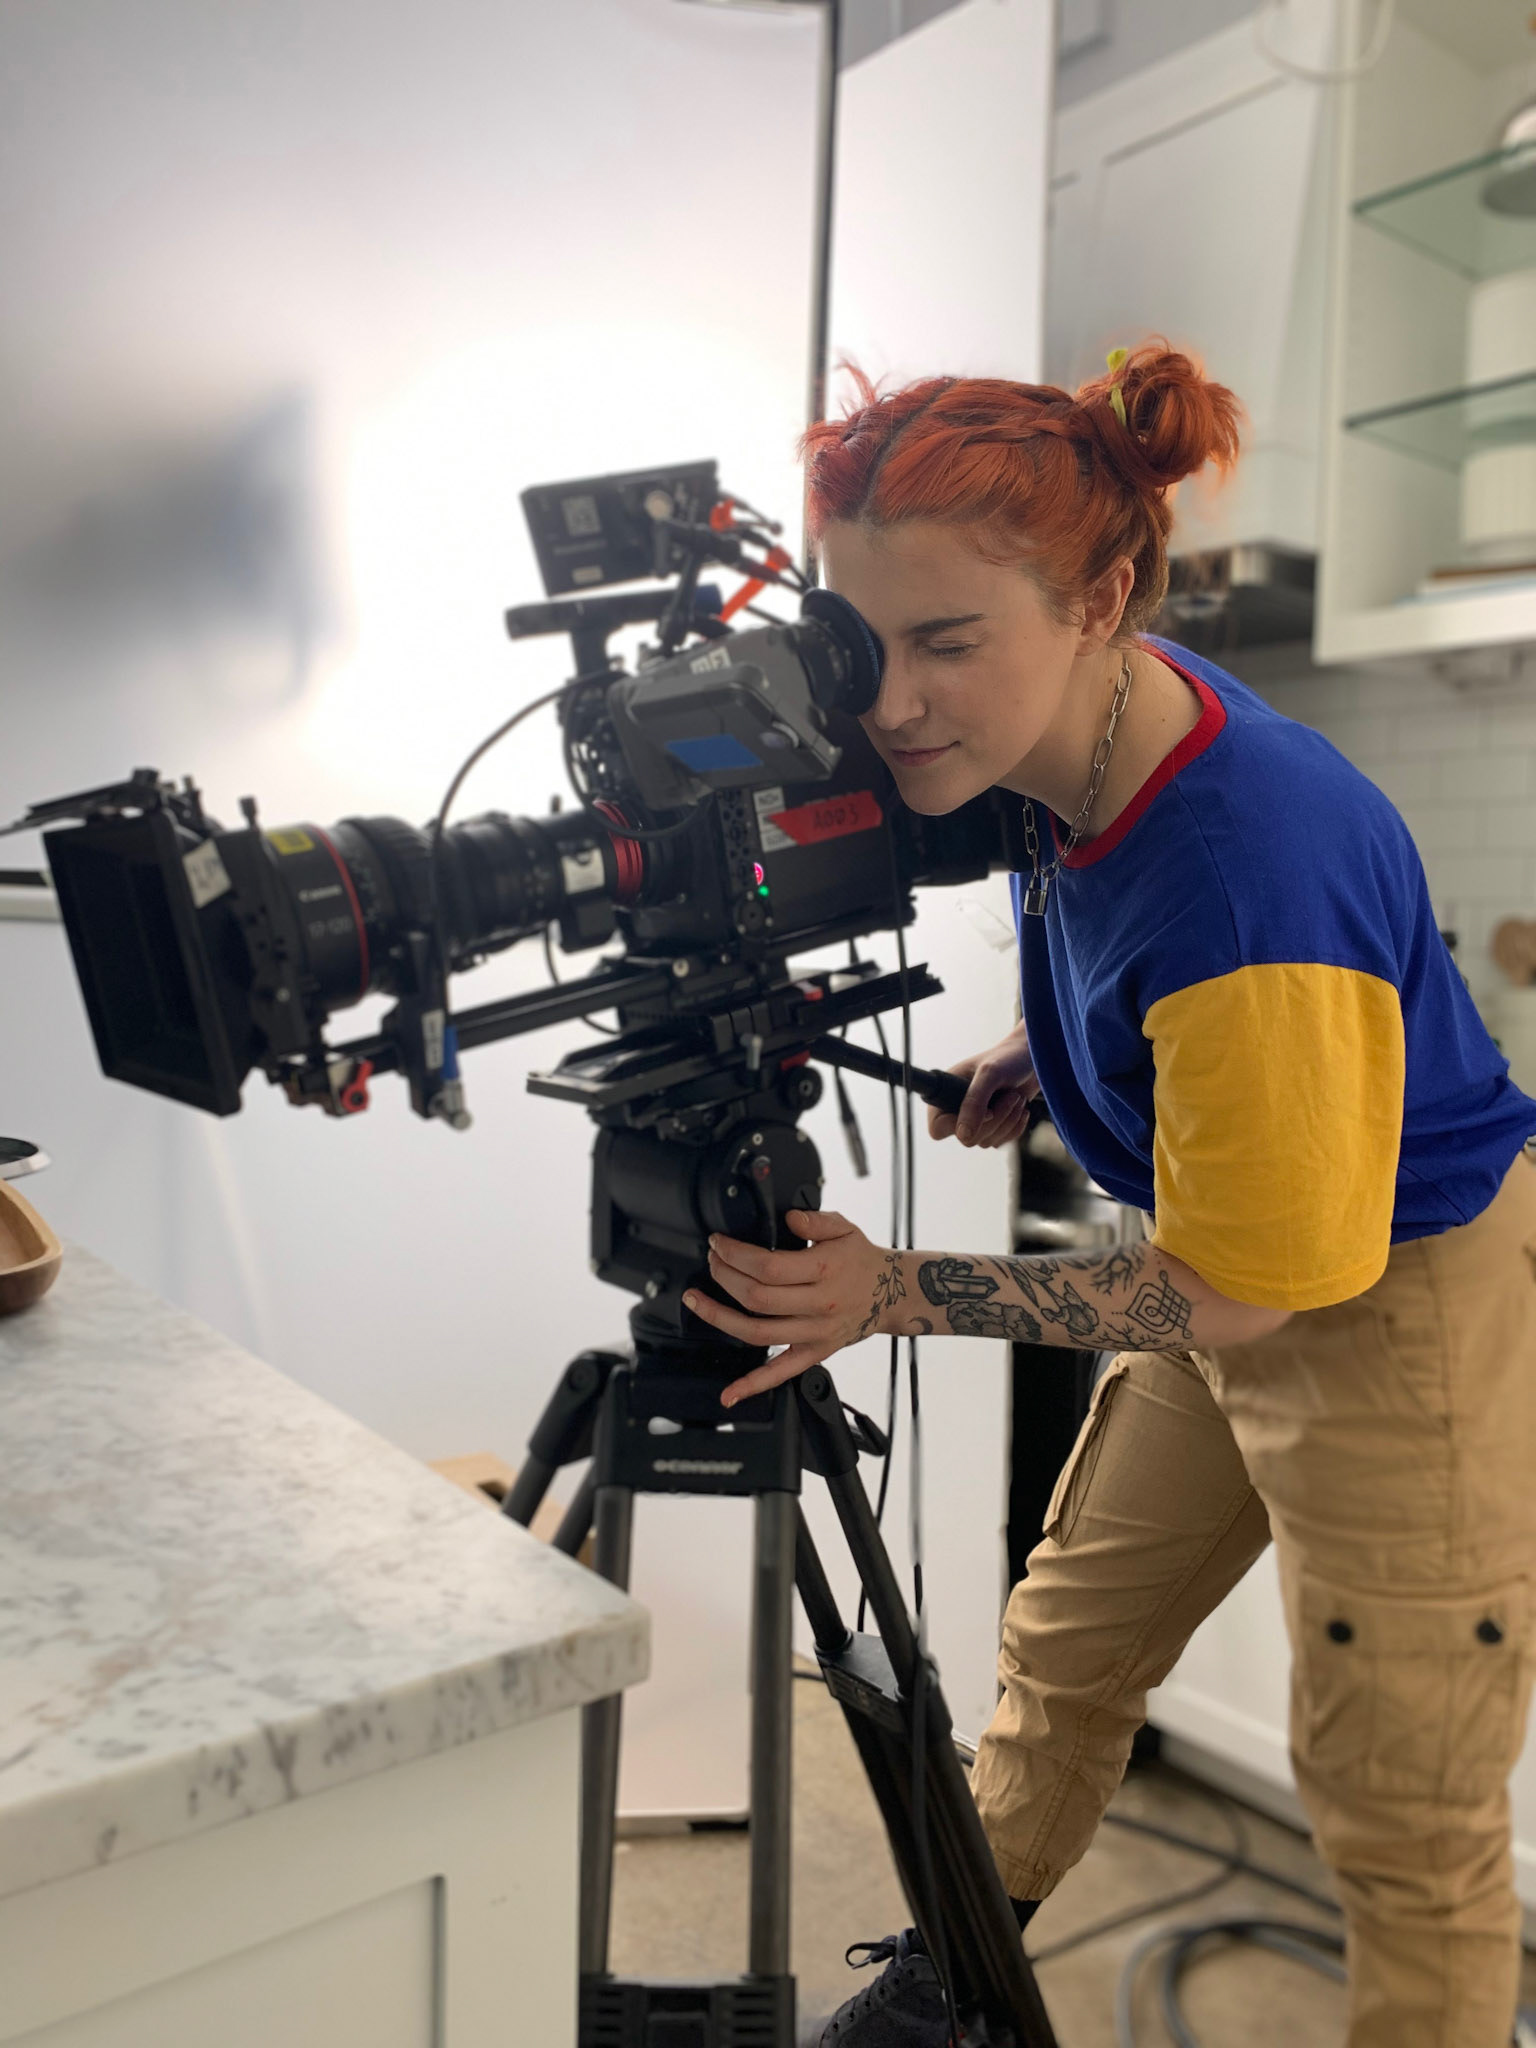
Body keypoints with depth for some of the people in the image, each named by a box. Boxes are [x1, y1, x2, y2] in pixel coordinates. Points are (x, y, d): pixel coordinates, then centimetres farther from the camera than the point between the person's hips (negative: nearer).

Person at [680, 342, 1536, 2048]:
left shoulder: (1254, 877, -36)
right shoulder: (1082, 740, -11)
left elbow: (1236, 1296, -25)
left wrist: (893, 1295, -27)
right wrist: (1035, 1055, -1)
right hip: (1239, 1273, 8)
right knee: (1063, 1650, 21)